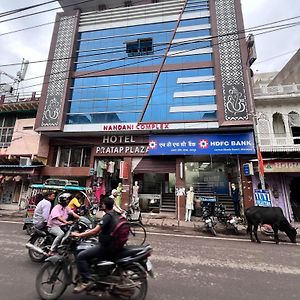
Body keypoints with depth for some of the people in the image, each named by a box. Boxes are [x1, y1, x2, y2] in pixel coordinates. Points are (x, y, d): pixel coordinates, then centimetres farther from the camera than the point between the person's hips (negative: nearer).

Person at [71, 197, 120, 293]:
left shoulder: (107, 216, -20)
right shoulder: (115, 214, 8)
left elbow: (95, 231, -24)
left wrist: (79, 234, -14)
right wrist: (90, 231, 21)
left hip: (106, 246, -10)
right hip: (114, 244, 10)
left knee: (80, 256, -10)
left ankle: (86, 281, -4)